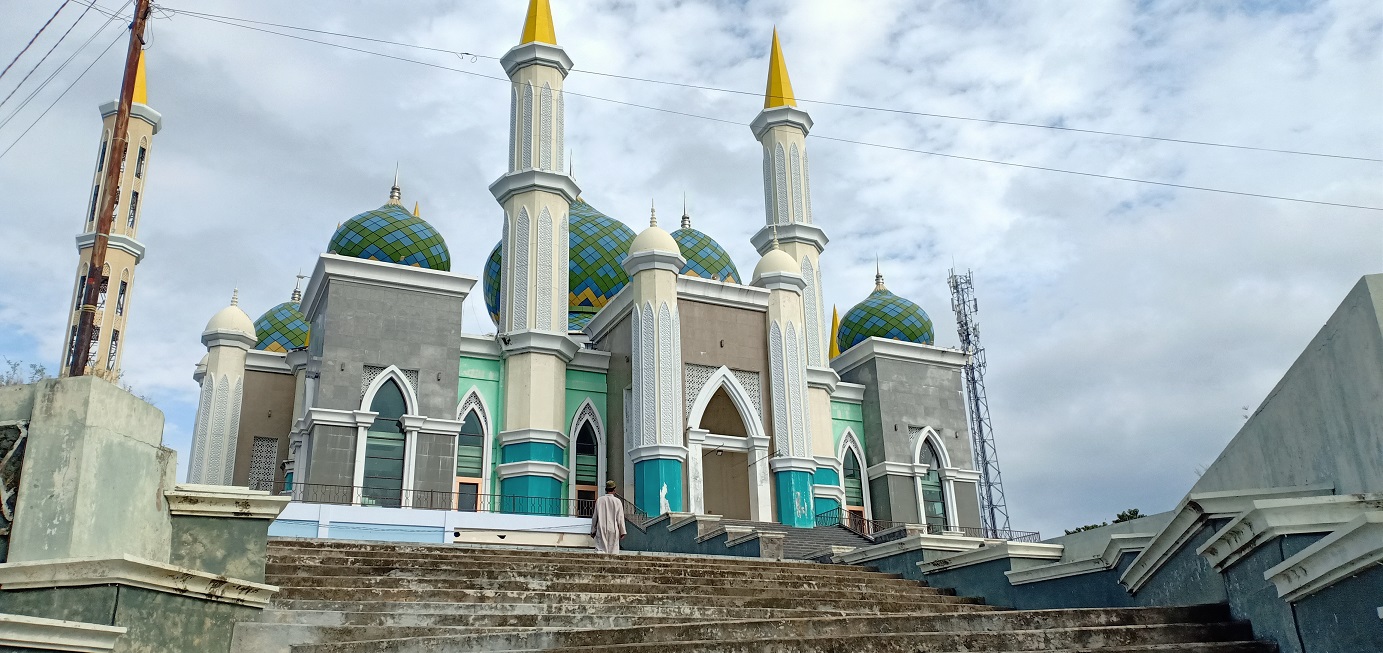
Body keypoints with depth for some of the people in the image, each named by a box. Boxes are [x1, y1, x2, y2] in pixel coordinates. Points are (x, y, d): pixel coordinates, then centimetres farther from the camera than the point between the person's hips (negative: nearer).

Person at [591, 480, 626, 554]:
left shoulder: (599, 500, 1)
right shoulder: (617, 501, -3)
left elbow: (595, 517, 6)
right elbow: (620, 518, -1)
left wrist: (593, 531, 14)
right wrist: (622, 532, 5)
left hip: (601, 529, 1)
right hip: (613, 530, -1)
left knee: (600, 550, -3)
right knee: (613, 552, 5)